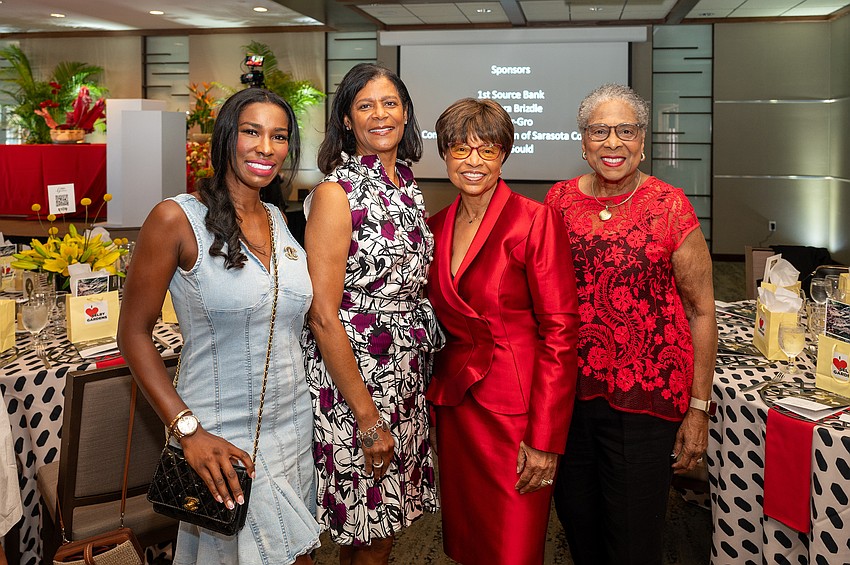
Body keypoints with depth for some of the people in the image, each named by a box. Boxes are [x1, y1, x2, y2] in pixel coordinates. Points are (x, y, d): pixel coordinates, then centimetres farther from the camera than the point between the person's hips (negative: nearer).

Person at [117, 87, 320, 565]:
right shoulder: (177, 218, -12)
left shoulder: (281, 220, 6)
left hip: (296, 426, 6)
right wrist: (189, 430, -19)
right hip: (222, 439, -6)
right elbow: (134, 334, -10)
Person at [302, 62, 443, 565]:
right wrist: (368, 417, -18)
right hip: (352, 376, -6)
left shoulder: (409, 188, 8)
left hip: (407, 377, 7)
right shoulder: (336, 193, -14)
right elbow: (322, 315, -18)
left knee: (389, 522, 18)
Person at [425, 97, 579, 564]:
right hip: (454, 405, 6)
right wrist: (434, 400, 7)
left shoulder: (535, 220, -11)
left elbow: (560, 332, -14)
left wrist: (546, 441, -17)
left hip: (514, 409, -5)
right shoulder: (436, 226, 8)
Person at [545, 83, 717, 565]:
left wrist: (698, 409, -6)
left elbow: (701, 311, -4)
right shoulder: (559, 200, 3)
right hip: (568, 394, 4)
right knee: (577, 526, 18)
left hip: (644, 399, -3)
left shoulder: (670, 206, -6)